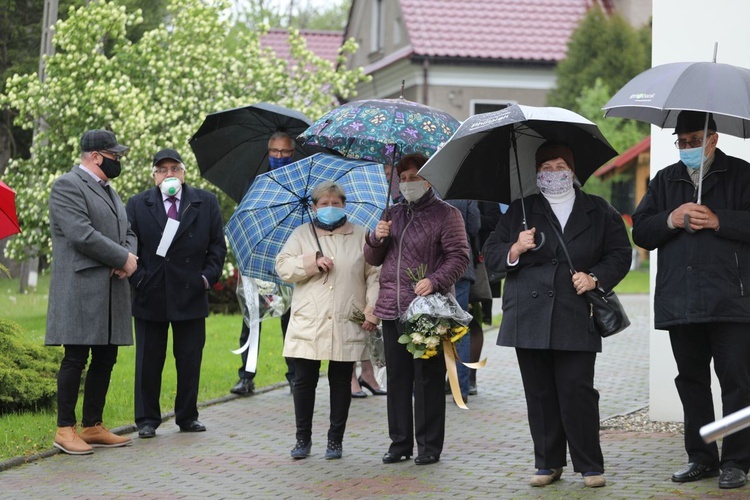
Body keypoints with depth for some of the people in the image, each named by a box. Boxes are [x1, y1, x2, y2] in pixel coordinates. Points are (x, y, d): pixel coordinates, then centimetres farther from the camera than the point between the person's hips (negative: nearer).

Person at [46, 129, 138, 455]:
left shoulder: (110, 191, 22)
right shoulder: (67, 186, -7)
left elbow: (128, 232, 22)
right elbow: (81, 235, -18)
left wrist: (129, 257, -2)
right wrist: (123, 259, -12)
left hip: (112, 292, 9)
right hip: (81, 290, -9)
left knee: (105, 359, 9)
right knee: (76, 359, -7)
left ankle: (93, 427, 16)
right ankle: (65, 430, -1)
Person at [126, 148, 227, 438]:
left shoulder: (206, 203, 6)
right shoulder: (137, 205, 5)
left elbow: (217, 245, 8)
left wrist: (208, 276, -3)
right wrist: (137, 277, -7)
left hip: (191, 295, 1)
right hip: (150, 295, -1)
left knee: (190, 361, 6)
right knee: (148, 362, 4)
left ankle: (187, 417, 17)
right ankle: (147, 420, 12)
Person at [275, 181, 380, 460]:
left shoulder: (360, 236, 10)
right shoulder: (302, 234, 11)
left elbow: (374, 274, 6)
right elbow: (283, 267, 3)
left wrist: (371, 308, -5)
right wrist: (312, 262, -12)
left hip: (347, 324, 0)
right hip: (308, 324, 0)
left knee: (341, 382, 4)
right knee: (304, 381, 0)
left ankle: (335, 440, 13)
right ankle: (303, 439, 12)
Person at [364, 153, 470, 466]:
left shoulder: (445, 214, 1)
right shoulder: (394, 214, 19)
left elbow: (459, 256, -7)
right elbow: (373, 259, 21)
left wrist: (434, 281, -22)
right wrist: (377, 239, -1)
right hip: (392, 310, 6)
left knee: (428, 379, -3)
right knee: (397, 378, 8)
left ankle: (429, 446, 3)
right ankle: (400, 443, 16)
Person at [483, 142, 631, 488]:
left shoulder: (598, 211, 12)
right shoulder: (520, 211, 14)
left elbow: (619, 254, 11)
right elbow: (491, 255, 11)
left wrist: (596, 278, -6)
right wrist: (516, 249, -9)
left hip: (576, 318, -2)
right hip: (530, 317, 2)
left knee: (578, 391, -7)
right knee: (539, 394, 3)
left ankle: (590, 466, 2)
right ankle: (548, 464, 13)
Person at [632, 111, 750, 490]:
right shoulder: (665, 181, 18)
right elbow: (640, 232, 11)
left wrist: (717, 221, -16)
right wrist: (670, 220, -6)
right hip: (679, 300, 5)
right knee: (692, 380, 9)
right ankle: (701, 458, 17)